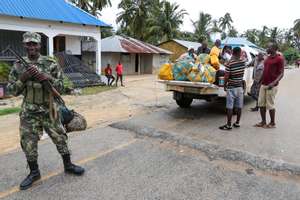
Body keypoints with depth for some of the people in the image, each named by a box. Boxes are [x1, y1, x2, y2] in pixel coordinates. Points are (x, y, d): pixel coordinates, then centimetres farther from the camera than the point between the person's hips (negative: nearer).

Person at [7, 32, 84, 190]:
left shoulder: (51, 63, -3)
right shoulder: (18, 66, 0)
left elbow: (60, 86, -3)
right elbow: (12, 91, 1)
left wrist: (48, 78, -22)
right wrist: (22, 78, -16)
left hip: (49, 109, -1)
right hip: (29, 112, 1)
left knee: (60, 138, 8)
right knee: (28, 143, 7)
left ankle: (68, 165, 27)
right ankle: (34, 172, 27)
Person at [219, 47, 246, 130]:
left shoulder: (230, 63, -14)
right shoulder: (243, 62, 0)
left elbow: (226, 77, -16)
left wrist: (224, 86, 0)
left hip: (231, 88, -5)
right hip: (240, 87, 5)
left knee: (230, 107, -2)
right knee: (239, 107, 11)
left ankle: (228, 125, 1)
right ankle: (237, 123, 22)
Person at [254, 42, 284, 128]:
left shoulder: (279, 59, -9)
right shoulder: (267, 58, 14)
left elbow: (281, 73, -13)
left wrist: (274, 82, -27)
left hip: (272, 86, -8)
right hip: (263, 84, 8)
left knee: (270, 105, 0)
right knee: (261, 104, 9)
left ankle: (272, 123, 15)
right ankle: (263, 122, 21)